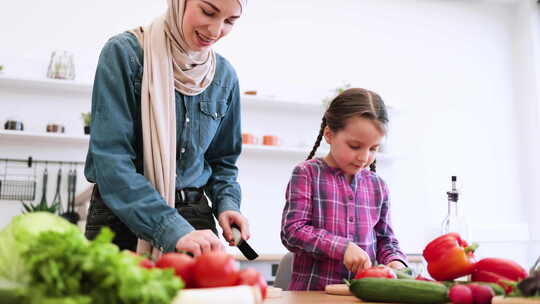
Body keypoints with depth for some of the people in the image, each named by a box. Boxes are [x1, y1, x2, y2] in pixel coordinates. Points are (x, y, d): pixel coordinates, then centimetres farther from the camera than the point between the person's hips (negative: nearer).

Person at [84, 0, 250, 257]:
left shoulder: (225, 77, 2)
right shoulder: (125, 52, -12)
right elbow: (111, 158, -20)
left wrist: (227, 203, -7)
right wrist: (172, 229, -29)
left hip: (192, 216, 4)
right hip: (123, 215, -3)